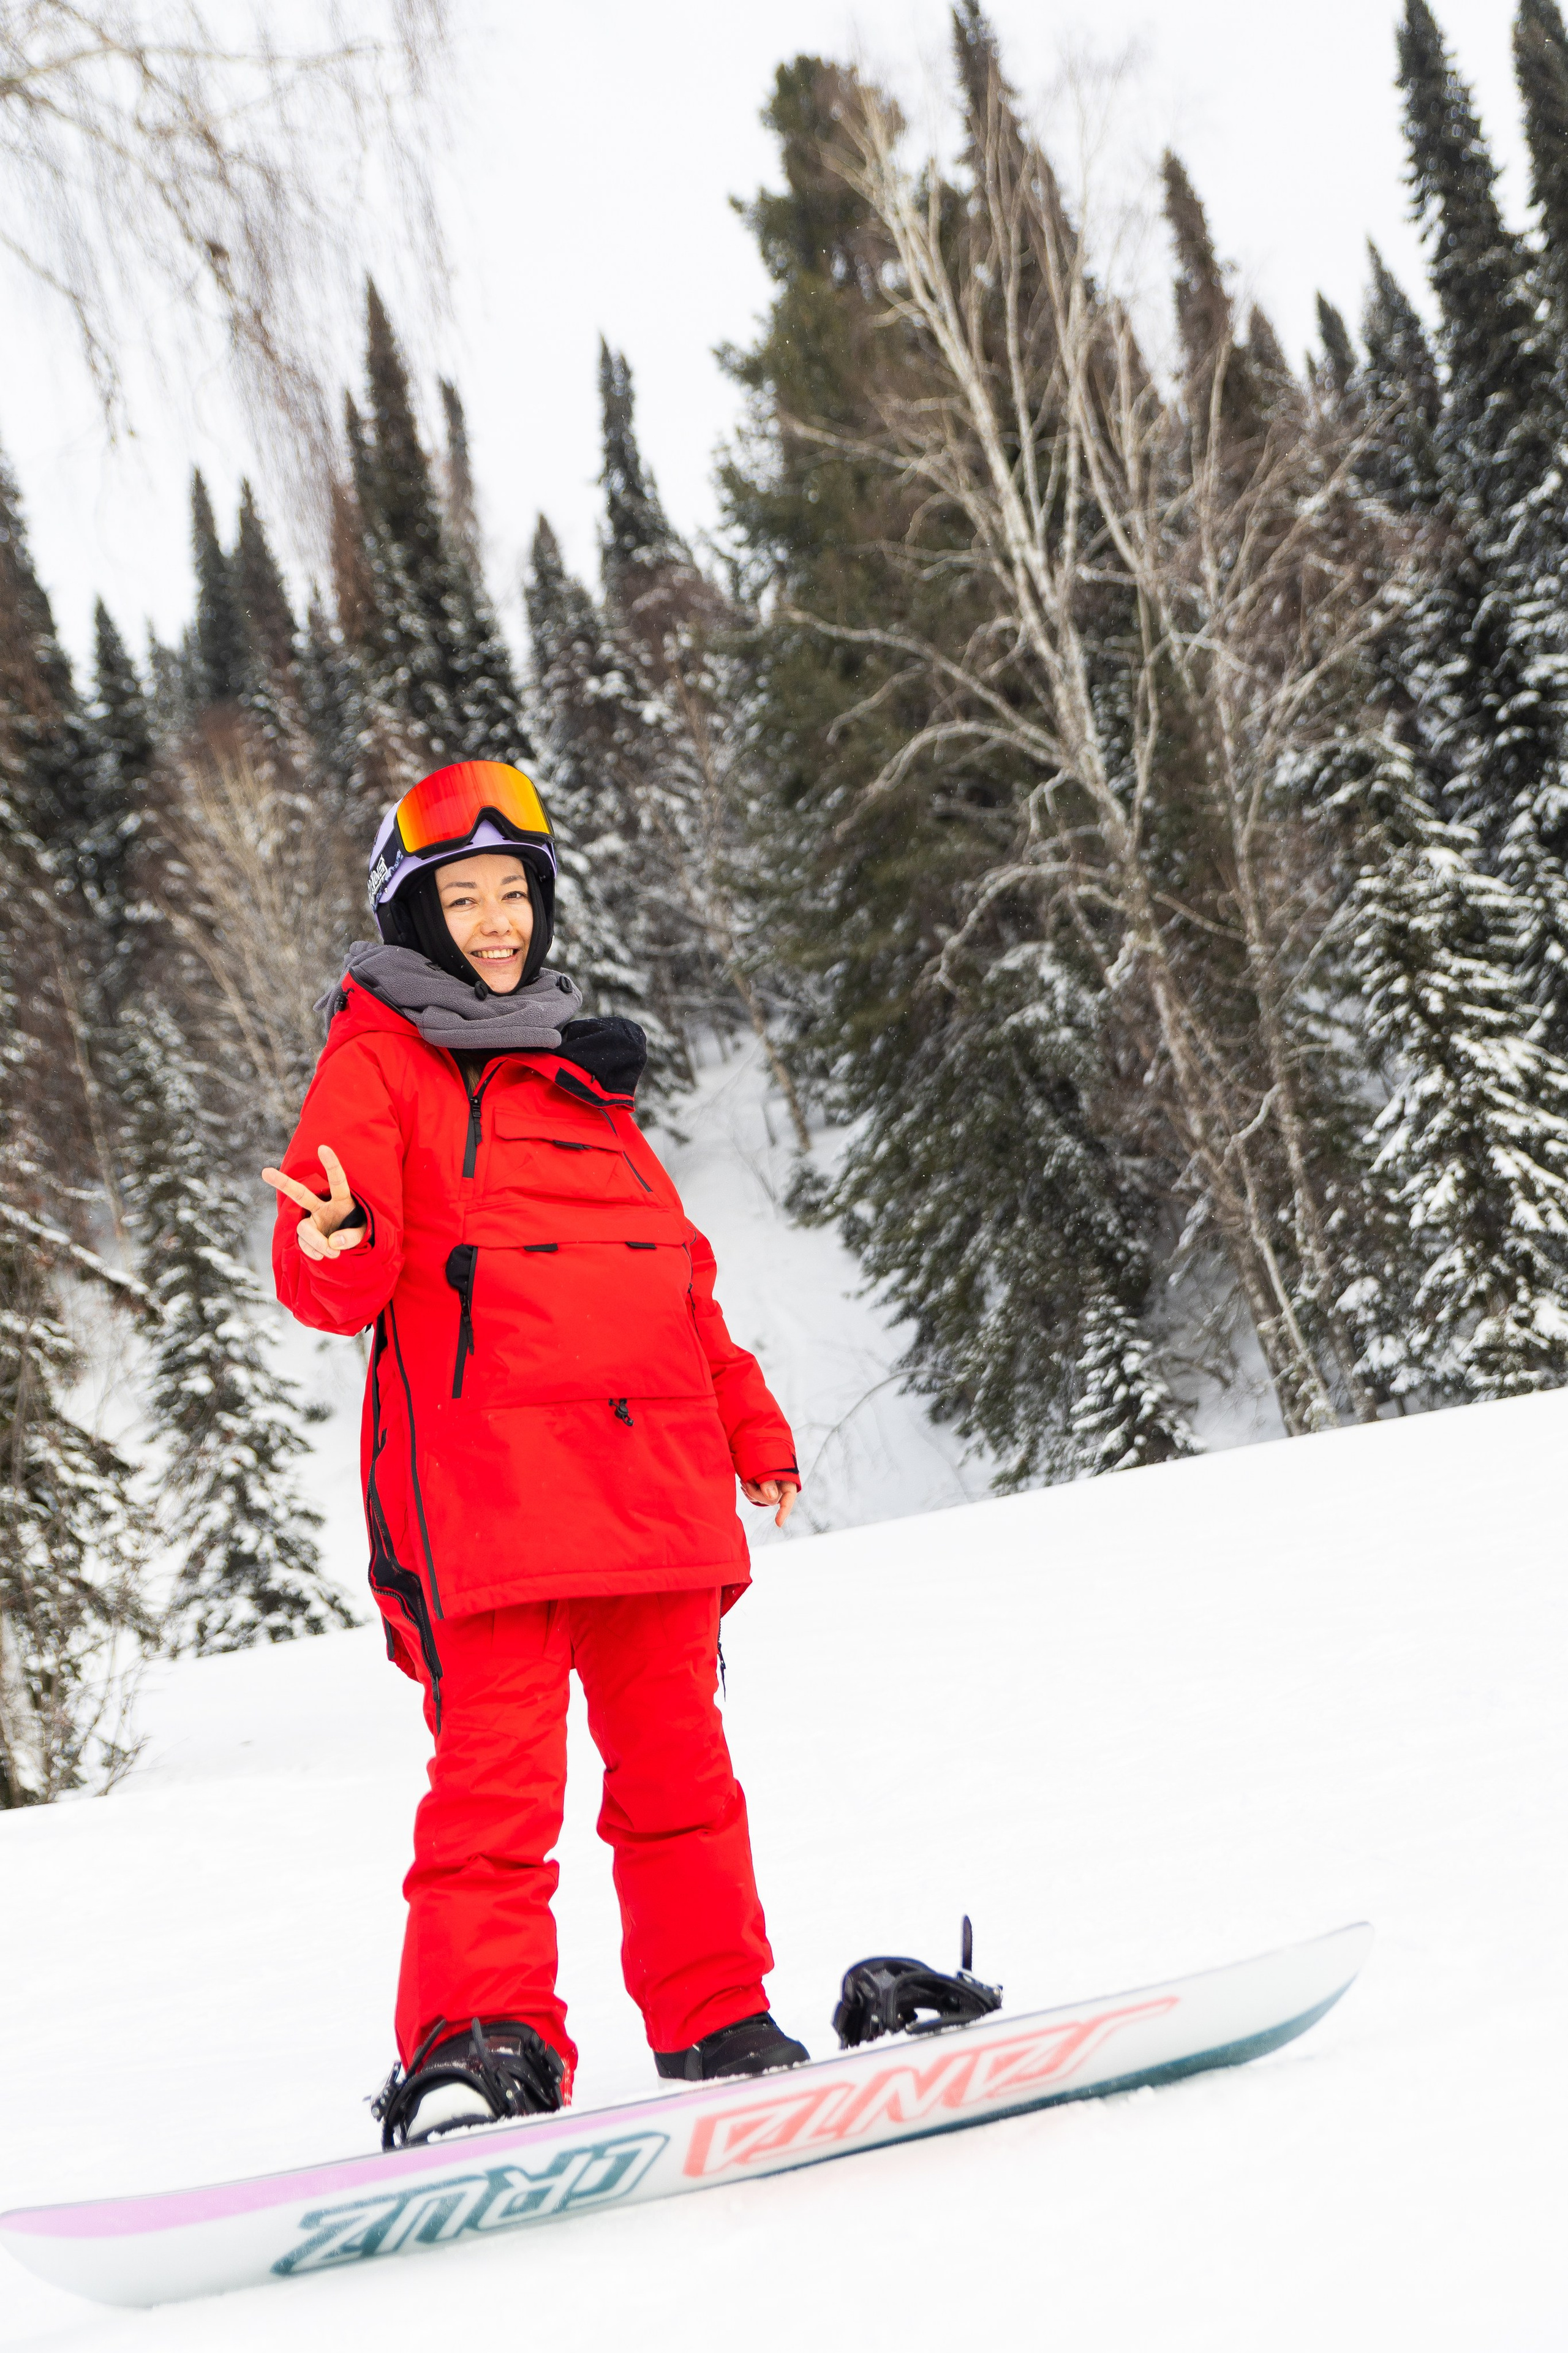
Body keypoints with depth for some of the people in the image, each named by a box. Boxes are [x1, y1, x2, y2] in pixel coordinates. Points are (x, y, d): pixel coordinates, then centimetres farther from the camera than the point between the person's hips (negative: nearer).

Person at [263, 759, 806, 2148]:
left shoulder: (579, 1066, 23)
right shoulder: (378, 1058, 4)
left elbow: (676, 1259, 28)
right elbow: (333, 1285, -8)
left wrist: (748, 1425, 28)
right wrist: (334, 1249, -32)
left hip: (652, 1472, 6)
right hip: (486, 1473, -6)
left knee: (678, 1760, 9)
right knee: (499, 1769, -11)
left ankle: (719, 2023, 17)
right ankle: (479, 2043, -7)